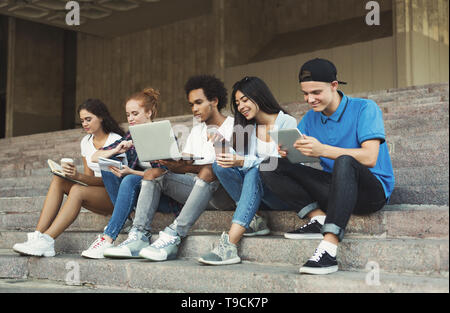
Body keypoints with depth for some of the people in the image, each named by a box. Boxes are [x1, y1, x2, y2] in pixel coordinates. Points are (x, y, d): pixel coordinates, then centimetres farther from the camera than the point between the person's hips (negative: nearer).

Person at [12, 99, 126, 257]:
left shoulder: (116, 141, -9)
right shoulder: (86, 142, 12)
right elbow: (89, 176, 14)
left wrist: (78, 176, -30)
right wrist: (75, 176, -8)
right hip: (96, 193, 7)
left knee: (77, 190, -34)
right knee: (58, 180, -17)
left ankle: (46, 241, -38)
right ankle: (37, 235, -27)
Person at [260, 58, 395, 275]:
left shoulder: (365, 109, -8)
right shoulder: (311, 118, 10)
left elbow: (370, 157, -21)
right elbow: (295, 153, 5)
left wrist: (322, 149, -30)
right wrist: (284, 151, -19)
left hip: (372, 190, -5)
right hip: (334, 189, 6)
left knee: (344, 162, -40)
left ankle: (328, 250, -46)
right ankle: (319, 218, -19)